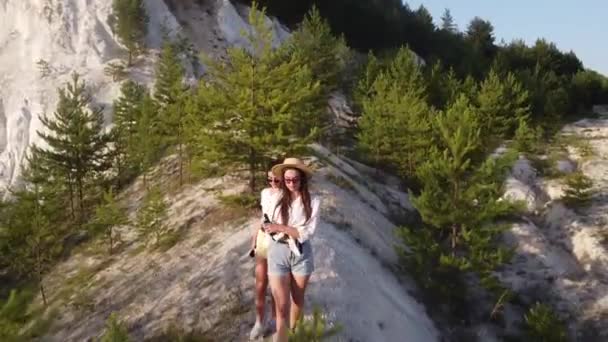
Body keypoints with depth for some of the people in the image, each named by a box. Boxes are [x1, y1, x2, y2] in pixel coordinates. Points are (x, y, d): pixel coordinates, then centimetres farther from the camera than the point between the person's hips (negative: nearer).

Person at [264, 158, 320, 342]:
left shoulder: (313, 201, -9)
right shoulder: (276, 198, -7)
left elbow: (307, 233, -15)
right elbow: (268, 225, 8)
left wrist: (281, 227, -18)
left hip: (302, 254, 1)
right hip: (278, 253, -1)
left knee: (297, 299, 21)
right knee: (282, 306, -2)